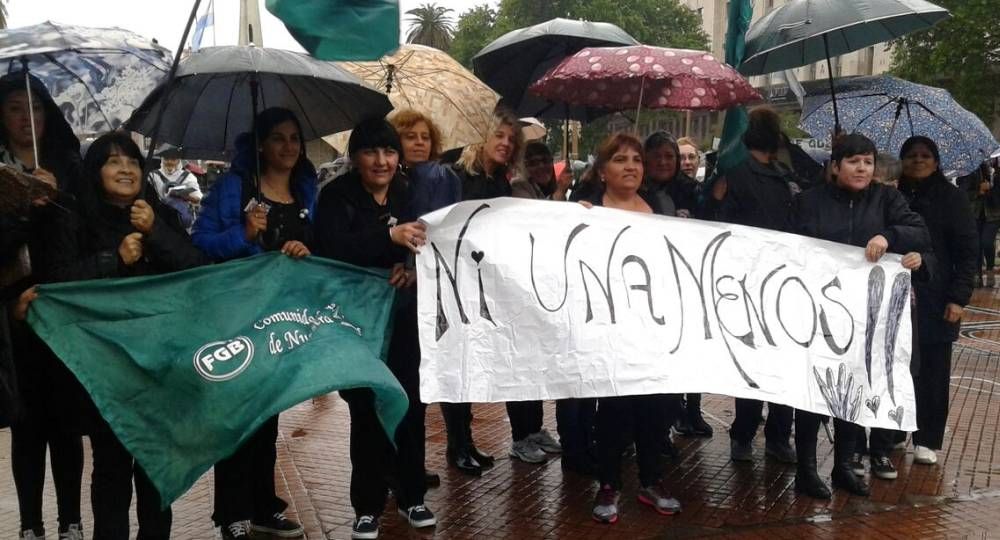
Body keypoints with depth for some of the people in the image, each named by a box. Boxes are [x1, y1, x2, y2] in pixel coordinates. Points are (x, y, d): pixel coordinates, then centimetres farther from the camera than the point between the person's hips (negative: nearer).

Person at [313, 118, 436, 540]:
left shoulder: (409, 195, 8)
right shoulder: (337, 197, -4)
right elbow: (331, 250, -22)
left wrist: (417, 268, -15)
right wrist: (390, 237, -35)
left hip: (407, 321, 3)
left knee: (411, 407, 6)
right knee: (367, 413, 0)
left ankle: (411, 497, 24)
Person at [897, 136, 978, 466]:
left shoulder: (951, 198, 3)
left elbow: (967, 252, 0)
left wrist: (958, 297, -9)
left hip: (934, 302, -1)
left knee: (932, 372, 2)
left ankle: (927, 440, 12)